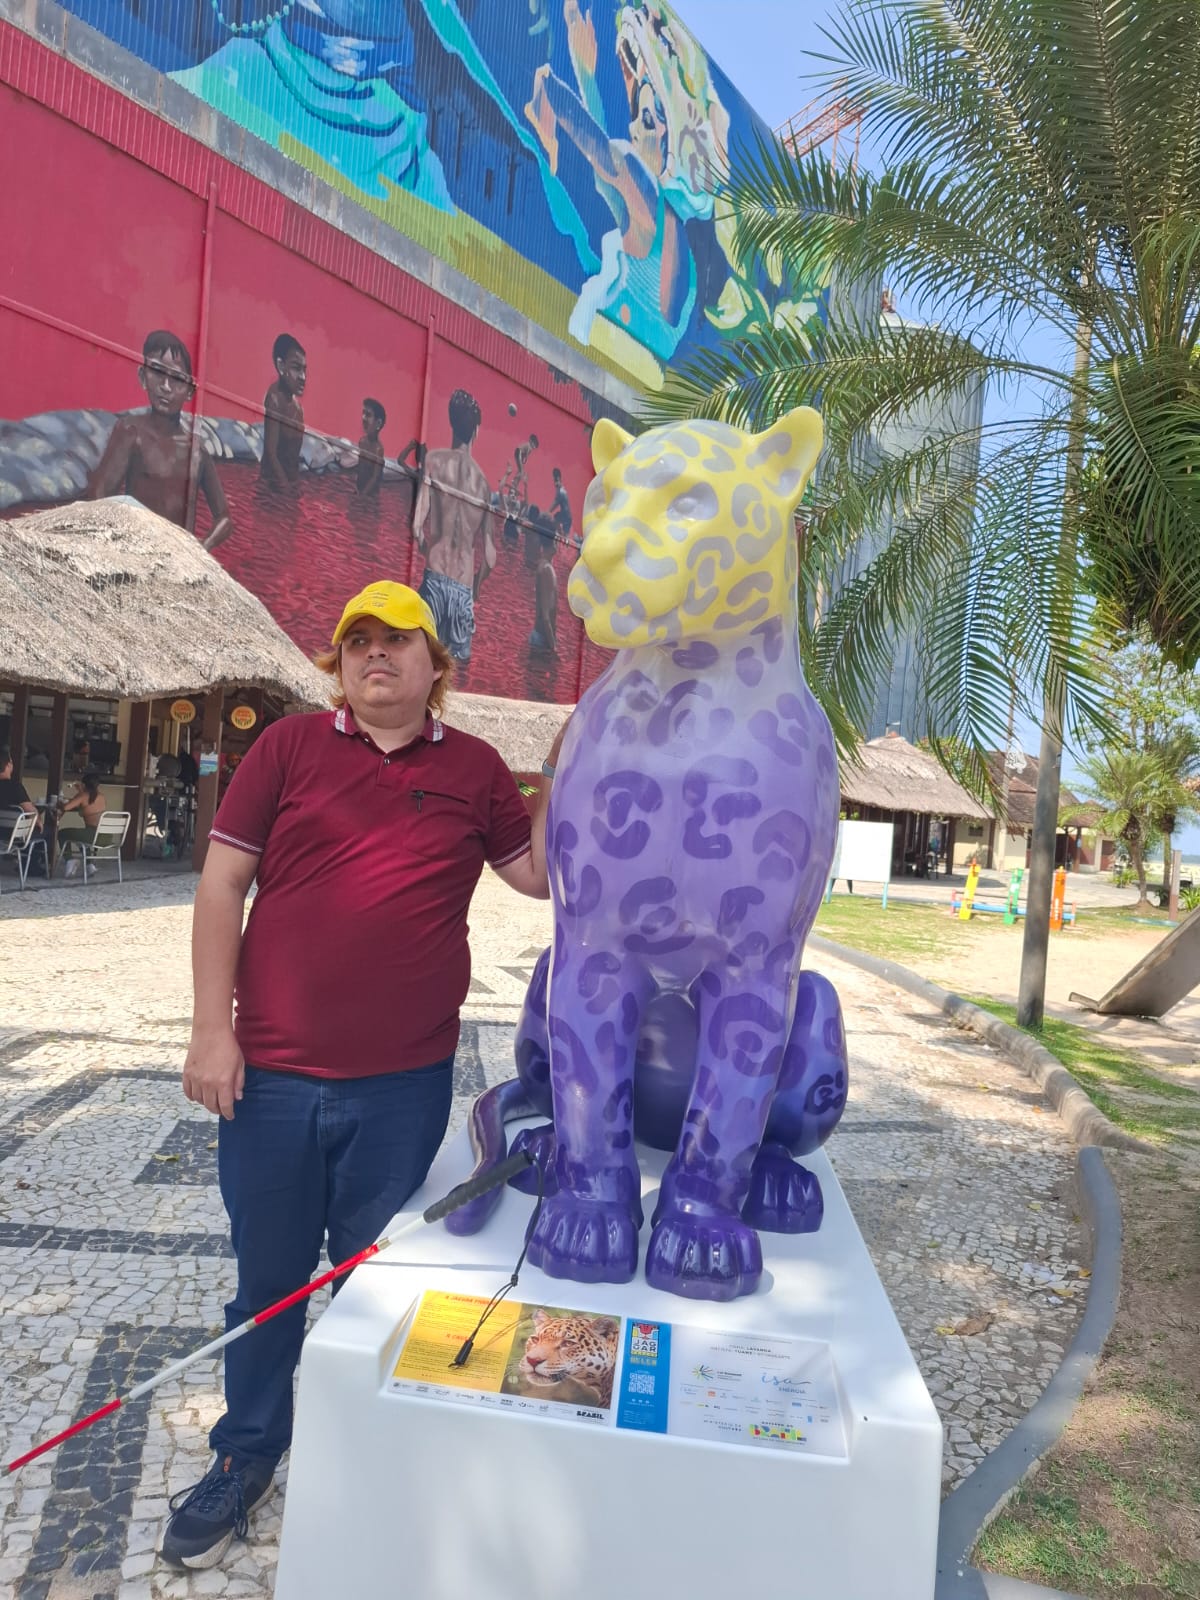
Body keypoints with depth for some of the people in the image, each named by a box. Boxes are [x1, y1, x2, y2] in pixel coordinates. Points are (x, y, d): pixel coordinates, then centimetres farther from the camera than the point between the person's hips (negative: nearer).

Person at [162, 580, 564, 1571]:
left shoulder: (474, 768, 4)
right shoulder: (287, 747, 0)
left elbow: (537, 874, 9)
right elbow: (222, 884, 0)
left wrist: (565, 771, -2)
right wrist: (213, 1027, -5)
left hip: (405, 1085, 1)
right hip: (271, 1074, 0)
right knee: (267, 1279, 17)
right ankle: (247, 1456, 41)